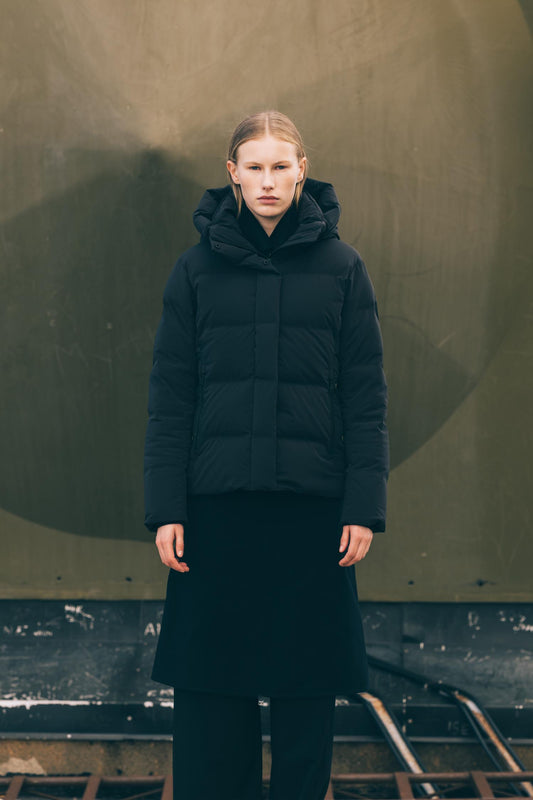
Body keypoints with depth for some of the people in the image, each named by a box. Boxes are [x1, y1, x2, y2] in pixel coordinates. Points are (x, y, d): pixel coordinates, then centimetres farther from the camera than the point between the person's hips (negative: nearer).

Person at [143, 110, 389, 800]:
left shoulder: (341, 269, 4)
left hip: (314, 506, 0)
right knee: (209, 684, 5)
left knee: (307, 685, 7)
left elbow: (366, 398, 2)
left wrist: (364, 507, -5)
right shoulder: (197, 268, 4)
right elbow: (169, 396, 3)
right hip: (218, 503, 0)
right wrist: (165, 509, -4)